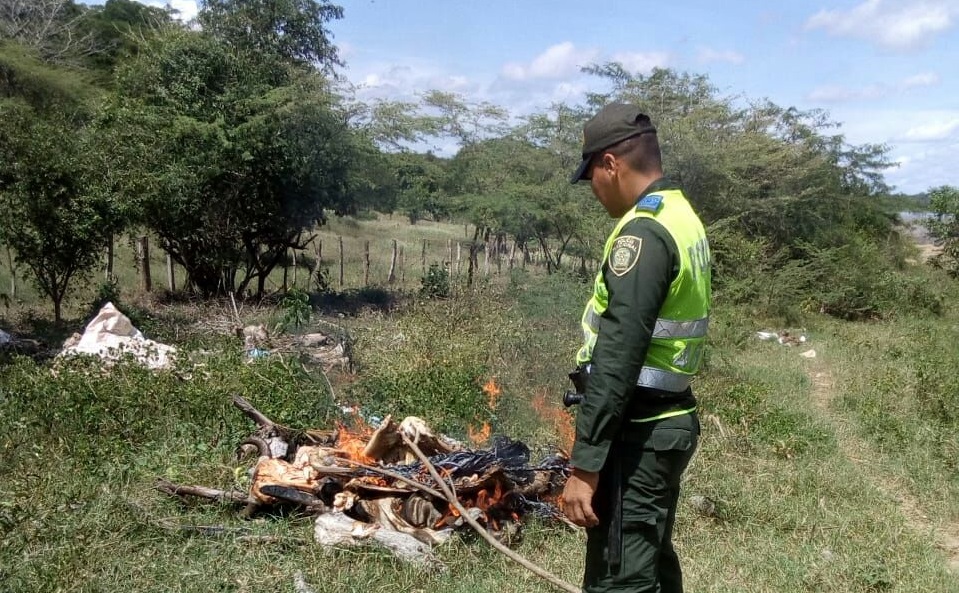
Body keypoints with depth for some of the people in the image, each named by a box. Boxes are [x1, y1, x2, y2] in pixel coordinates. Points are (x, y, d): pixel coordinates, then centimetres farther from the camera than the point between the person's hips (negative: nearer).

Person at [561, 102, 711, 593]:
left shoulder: (643, 233, -19)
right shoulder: (684, 218, 12)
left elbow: (616, 359, -24)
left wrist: (584, 464, -22)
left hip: (638, 433, -10)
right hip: (669, 420, 10)